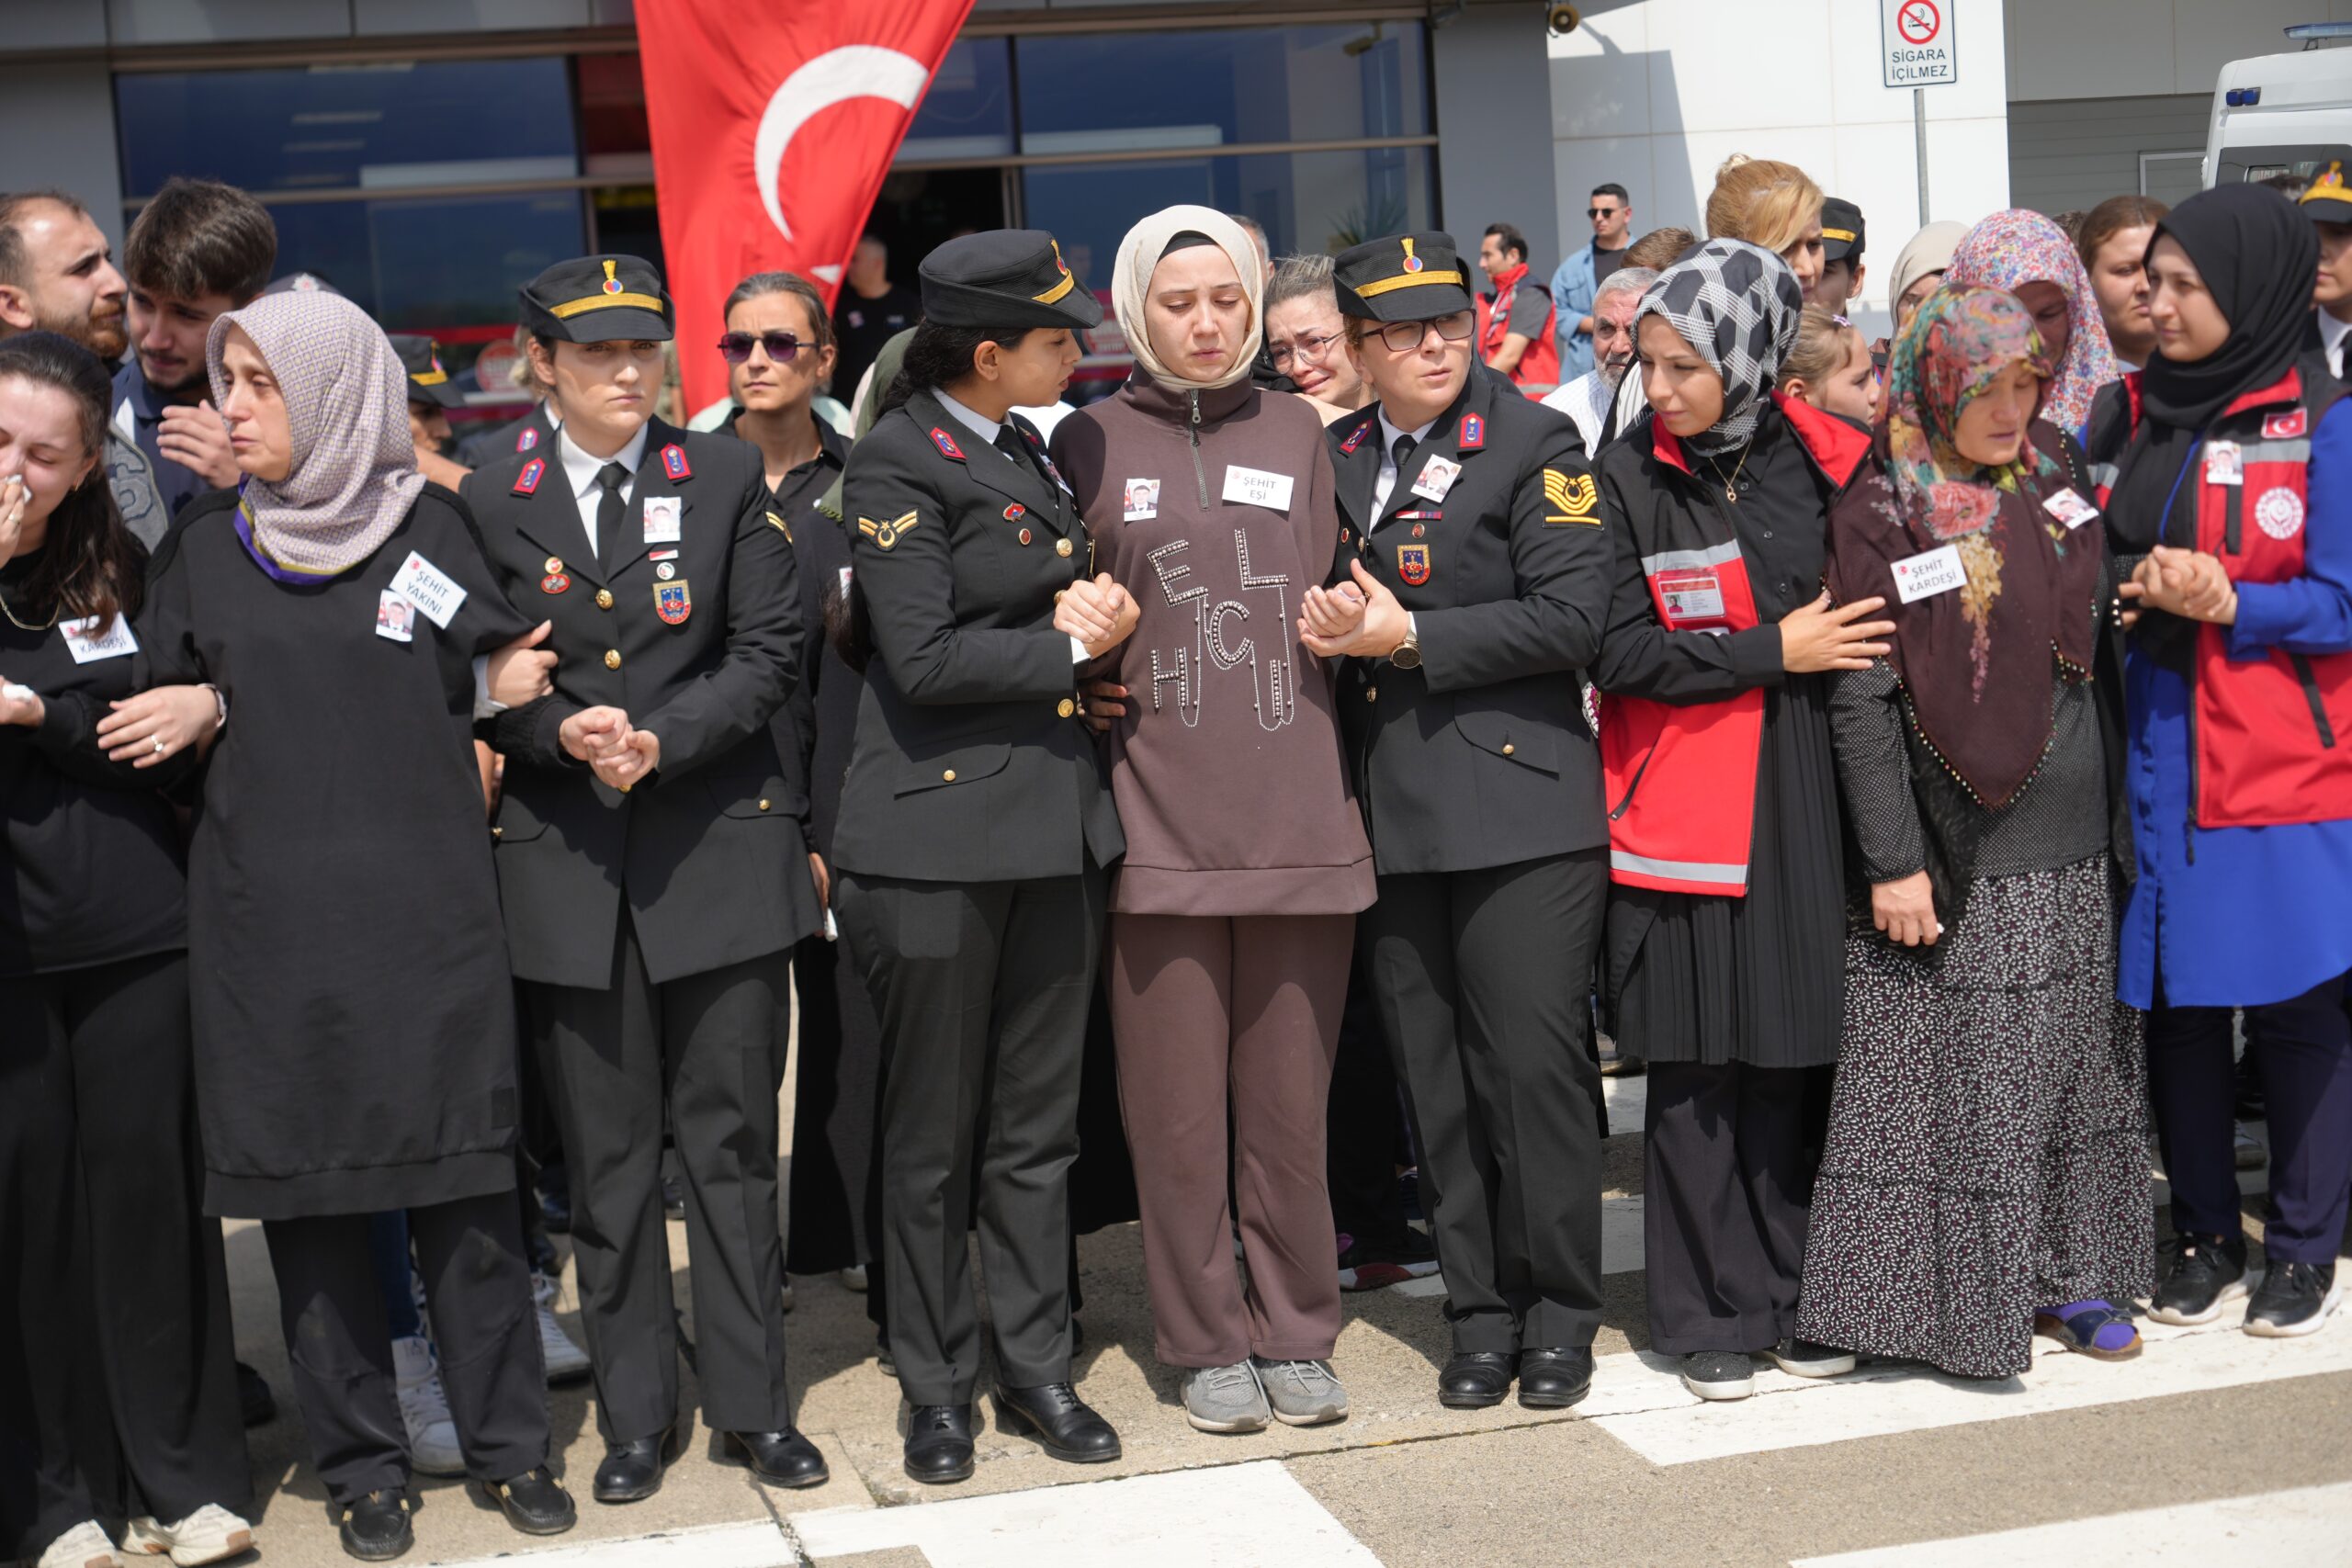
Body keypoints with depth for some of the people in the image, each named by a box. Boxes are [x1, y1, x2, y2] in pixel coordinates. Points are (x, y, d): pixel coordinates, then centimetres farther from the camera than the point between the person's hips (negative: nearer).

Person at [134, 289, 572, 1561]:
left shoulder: (428, 526, 2)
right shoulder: (203, 548, 6)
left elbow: (485, 686, 8)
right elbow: (158, 714, 11)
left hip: (423, 907, -1)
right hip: (270, 917, 1)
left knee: (462, 1176, 3)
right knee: (306, 1190, 5)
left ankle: (504, 1439, 16)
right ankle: (359, 1459, 18)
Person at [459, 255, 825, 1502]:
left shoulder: (727, 477, 5)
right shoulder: (493, 502, 6)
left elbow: (770, 651, 0)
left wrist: (662, 739, -13)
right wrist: (562, 735, -14)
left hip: (720, 847, 0)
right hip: (566, 862, 1)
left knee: (731, 1141, 5)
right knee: (606, 1158, 7)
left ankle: (752, 1402, 16)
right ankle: (635, 1416, 18)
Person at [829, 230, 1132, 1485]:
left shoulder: (1027, 458, 15)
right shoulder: (896, 468, -9)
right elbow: (923, 657, -17)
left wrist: (1085, 613, 6)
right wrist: (1069, 644, -8)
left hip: (1050, 826, 7)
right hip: (937, 832, -7)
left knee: (1038, 1126, 11)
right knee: (932, 1134, 5)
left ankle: (1036, 1367, 22)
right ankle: (937, 1385, 17)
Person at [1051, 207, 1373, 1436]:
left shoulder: (1295, 435, 14)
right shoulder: (1092, 444, 6)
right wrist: (1082, 677, -3)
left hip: (1298, 814, 2)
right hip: (1156, 820, -1)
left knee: (1290, 1102, 6)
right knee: (1177, 1110, 3)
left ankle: (1297, 1334, 19)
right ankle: (1207, 1343, 16)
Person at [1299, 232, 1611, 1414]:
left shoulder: (1535, 444, -2)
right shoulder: (1334, 459, 13)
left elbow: (1572, 615, -11)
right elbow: (1318, 601, 23)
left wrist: (1408, 636, -13)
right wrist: (1328, 626, -2)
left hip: (1518, 808, -5)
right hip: (1388, 816, 5)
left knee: (1533, 1063, -3)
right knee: (1434, 1081, 8)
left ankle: (1559, 1315, 12)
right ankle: (1481, 1313, 19)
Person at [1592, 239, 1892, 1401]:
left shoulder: (1829, 465, 4)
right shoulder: (1628, 478, -1)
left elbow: (1872, 626, 10)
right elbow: (1618, 651, -8)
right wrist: (1770, 652, -11)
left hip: (1811, 806, 2)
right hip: (1684, 812, -2)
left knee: (1794, 1056, 5)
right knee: (1696, 1069, 1)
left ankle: (1795, 1298, 19)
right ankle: (1709, 1316, 13)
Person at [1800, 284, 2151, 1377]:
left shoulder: (2060, 482, 8)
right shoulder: (1881, 513, -8)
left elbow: (2097, 649, 17)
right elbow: (1862, 699, -11)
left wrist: (2123, 803, 13)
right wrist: (1891, 860, -15)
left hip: (2073, 840, 6)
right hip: (1959, 846, -5)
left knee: (2073, 1062, 10)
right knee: (1962, 1073, -2)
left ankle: (2064, 1272, 21)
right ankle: (1966, 1299, 8)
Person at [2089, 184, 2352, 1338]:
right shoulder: (2128, 415, 9)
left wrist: (2228, 603, -21)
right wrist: (2134, 585, -6)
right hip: (2159, 757, 4)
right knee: (2173, 1004, 7)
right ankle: (2204, 1236, 21)